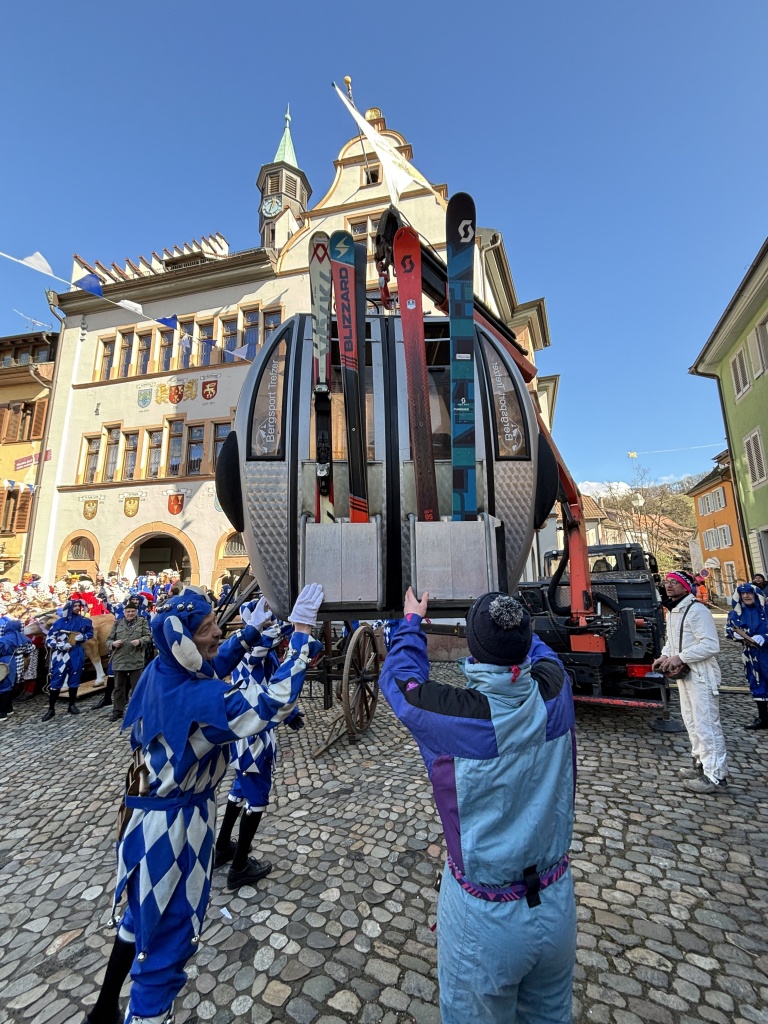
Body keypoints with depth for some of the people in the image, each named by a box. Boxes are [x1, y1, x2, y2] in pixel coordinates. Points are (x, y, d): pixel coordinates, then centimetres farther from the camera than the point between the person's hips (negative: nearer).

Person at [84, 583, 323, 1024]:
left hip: (153, 812, 9)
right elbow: (274, 703, -39)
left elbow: (212, 666, 10)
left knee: (144, 915, 31)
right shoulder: (200, 700, -34)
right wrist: (302, 634, -35)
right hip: (179, 824, -9)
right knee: (167, 938, 13)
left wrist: (251, 633, 5)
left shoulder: (160, 673, -8)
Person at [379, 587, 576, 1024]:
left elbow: (399, 675, -9)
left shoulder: (456, 715, -30)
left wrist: (412, 620, 7)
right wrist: (512, 622, 21)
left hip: (485, 919, -3)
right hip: (557, 906, 4)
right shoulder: (555, 693, -20)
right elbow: (541, 652, 5)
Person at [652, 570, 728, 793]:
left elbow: (711, 645, -23)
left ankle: (715, 777, 8)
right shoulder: (672, 612, 12)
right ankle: (701, 764, 34)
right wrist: (665, 656, 4)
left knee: (706, 725, -3)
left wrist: (681, 658, -24)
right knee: (691, 722, 20)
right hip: (683, 675, 10)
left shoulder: (697, 611, -18)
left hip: (701, 677, -10)